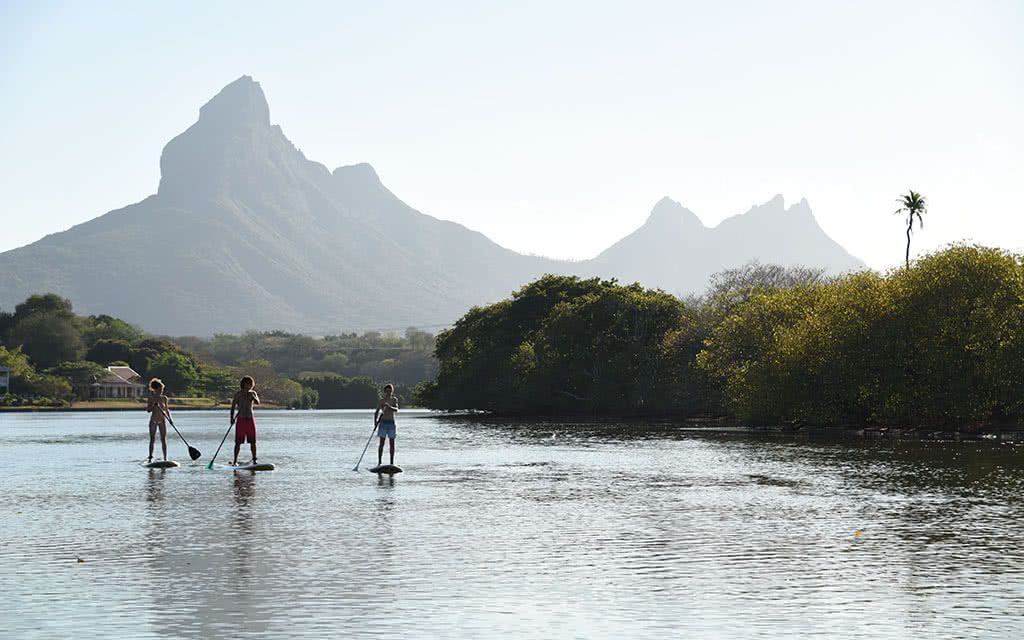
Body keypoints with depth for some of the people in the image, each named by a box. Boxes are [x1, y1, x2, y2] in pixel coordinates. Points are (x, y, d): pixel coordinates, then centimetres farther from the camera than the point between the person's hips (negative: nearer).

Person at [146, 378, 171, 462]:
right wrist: (154, 405, -22)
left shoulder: (164, 398, 4)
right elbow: (148, 409, -8)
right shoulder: (151, 398, -3)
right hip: (153, 420, -2)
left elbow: (167, 410, 10)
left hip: (162, 420, 2)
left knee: (163, 440, -1)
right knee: (152, 439, 2)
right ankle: (150, 457, 8)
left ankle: (165, 458, 1)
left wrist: (169, 418, -2)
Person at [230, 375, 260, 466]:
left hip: (250, 419, 3)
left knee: (253, 441, 2)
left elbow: (258, 402, -8)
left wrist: (252, 396, -23)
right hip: (241, 419, -3)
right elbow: (233, 406, -2)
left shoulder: (253, 393, 8)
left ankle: (254, 460, 6)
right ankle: (235, 461, 1)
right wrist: (232, 418, -12)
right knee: (238, 442, -3)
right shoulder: (238, 394, -1)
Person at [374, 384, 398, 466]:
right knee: (381, 443, -4)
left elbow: (396, 410, -9)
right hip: (383, 422, -2)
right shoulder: (381, 401, 3)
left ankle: (392, 462, 7)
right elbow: (377, 412, 3)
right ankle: (379, 462, -2)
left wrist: (390, 407, -28)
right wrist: (375, 421, -11)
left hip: (391, 423, 2)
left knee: (392, 443, 2)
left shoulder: (394, 400, 6)